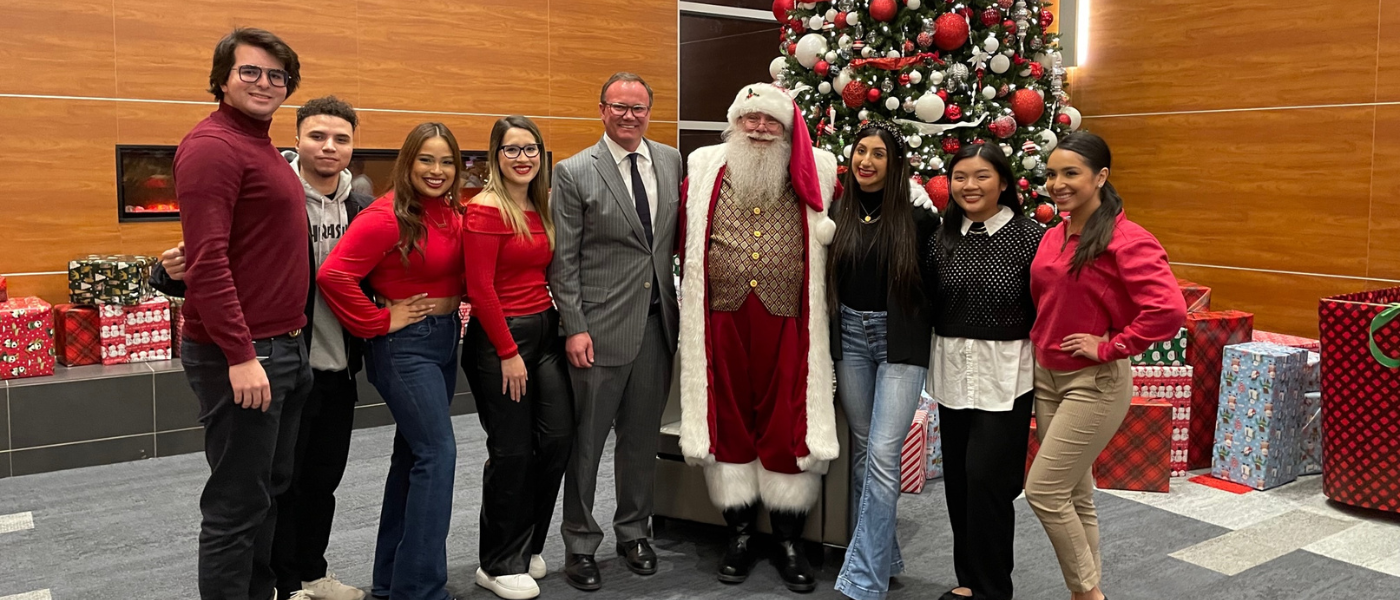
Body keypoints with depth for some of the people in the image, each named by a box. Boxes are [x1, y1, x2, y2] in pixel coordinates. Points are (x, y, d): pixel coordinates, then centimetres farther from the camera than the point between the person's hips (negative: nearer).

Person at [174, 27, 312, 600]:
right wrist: (240, 356, -24)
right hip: (240, 357, -10)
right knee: (237, 507, 0)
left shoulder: (262, 146, 16)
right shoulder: (212, 145, -13)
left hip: (284, 348, 10)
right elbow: (206, 261, -21)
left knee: (270, 490, 17)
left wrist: (284, 344, 17)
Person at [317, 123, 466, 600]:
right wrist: (380, 323, -16)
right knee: (438, 453, -11)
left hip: (445, 340, 8)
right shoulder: (386, 217, -17)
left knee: (413, 454, 14)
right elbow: (334, 275, -24)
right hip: (405, 344, -8)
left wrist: (455, 316, 5)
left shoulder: (452, 214, 5)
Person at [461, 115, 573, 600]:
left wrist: (565, 327, 5)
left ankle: (526, 547, 27)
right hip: (500, 337, -7)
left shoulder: (543, 207, 11)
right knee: (512, 451, 1)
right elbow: (480, 289, -16)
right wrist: (509, 353, -15)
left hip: (545, 330, 7)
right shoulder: (485, 210, -12)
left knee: (558, 439, 6)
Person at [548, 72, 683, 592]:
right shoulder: (574, 173, -4)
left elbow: (678, 238, 12)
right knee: (586, 439, 5)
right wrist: (574, 328, -11)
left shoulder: (672, 161, 8)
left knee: (643, 435, 14)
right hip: (602, 325, -4)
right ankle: (580, 544, 20)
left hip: (658, 321, 4)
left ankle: (634, 532, 31)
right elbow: (564, 261, -6)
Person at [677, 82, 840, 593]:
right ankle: (740, 534, 25)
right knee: (728, 422, 9)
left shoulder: (816, 173, 6)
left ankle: (789, 541, 20)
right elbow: (689, 247, 11)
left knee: (787, 427, 4)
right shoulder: (704, 168, 9)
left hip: (787, 322, -1)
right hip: (723, 319, 1)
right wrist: (692, 306, 7)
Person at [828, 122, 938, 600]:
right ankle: (881, 556, 26)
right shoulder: (839, 211, 5)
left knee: (882, 455, -10)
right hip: (850, 334, 4)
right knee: (862, 449, 11)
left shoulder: (916, 213, -6)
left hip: (899, 338, -4)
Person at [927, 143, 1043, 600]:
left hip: (1006, 373, -4)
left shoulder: (1029, 236, -7)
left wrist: (1044, 369, -8)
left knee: (987, 477, -6)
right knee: (957, 476, 10)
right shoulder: (940, 239, 6)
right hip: (952, 370, 5)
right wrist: (932, 355, 5)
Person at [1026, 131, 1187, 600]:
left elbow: (1168, 310, -27)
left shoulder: (1126, 240, -17)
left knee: (1043, 491, -6)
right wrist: (1040, 344, 8)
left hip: (1094, 384, -7)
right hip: (1046, 377, 7)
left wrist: (1110, 347, -20)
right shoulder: (1052, 237, 7)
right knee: (1074, 495, 14)